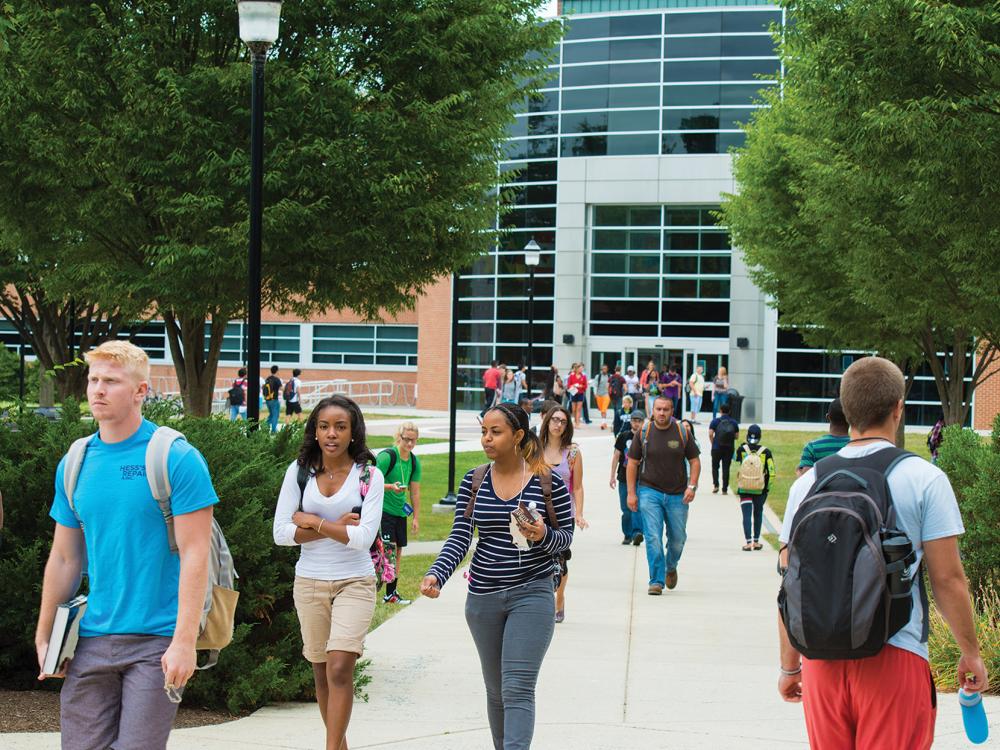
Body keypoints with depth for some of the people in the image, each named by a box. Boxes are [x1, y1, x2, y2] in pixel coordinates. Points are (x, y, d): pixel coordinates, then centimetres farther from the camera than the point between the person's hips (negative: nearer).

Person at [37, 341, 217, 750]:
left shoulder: (178, 459, -8)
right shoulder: (73, 464, 8)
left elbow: (194, 555, -11)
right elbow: (64, 559, 15)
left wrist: (184, 642, -17)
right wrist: (44, 635, 14)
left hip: (157, 640, -5)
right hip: (91, 639, 5)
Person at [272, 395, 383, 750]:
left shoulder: (369, 476, -6)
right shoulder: (300, 471, -1)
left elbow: (363, 537, -15)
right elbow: (281, 533, -6)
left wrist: (314, 522, -12)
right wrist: (336, 527, -12)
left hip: (354, 582, -3)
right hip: (310, 582, 3)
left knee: (340, 667, -16)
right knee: (321, 670, 12)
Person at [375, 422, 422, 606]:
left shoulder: (414, 461, 7)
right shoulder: (387, 456, -14)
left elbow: (415, 491, 13)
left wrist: (416, 518, 13)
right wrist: (391, 487, -30)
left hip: (400, 512, 7)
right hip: (382, 509, -7)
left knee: (398, 550, 10)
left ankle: (392, 592, 19)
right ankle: (389, 593, -8)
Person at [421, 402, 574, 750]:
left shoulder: (549, 482, -6)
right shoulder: (473, 482, 3)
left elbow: (567, 536, 2)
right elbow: (459, 538, -1)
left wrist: (543, 536, -21)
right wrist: (436, 574, -18)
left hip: (531, 594, -4)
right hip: (483, 597, 4)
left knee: (517, 690, -12)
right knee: (495, 690, 15)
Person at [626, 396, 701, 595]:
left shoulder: (682, 432, 1)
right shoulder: (644, 432, -1)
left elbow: (694, 460, 7)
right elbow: (632, 462, 5)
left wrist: (692, 486, -6)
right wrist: (631, 493, 0)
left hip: (677, 495, 1)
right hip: (649, 491, -1)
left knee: (678, 539, 8)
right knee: (653, 538, -11)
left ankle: (671, 567, 38)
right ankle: (656, 581, -4)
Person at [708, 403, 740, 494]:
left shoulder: (715, 421, -4)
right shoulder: (734, 422, 2)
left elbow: (710, 434, -10)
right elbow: (737, 436, 3)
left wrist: (713, 443, 5)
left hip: (717, 448, -2)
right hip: (729, 448, 2)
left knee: (715, 467, 14)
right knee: (726, 468, 6)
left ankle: (716, 485, -1)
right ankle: (725, 489, 6)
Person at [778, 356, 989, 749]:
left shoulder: (808, 482, 6)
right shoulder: (925, 479, -4)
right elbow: (947, 579, -5)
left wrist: (789, 665, 16)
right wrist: (970, 653, 8)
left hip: (823, 657, 4)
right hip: (894, 657, -4)